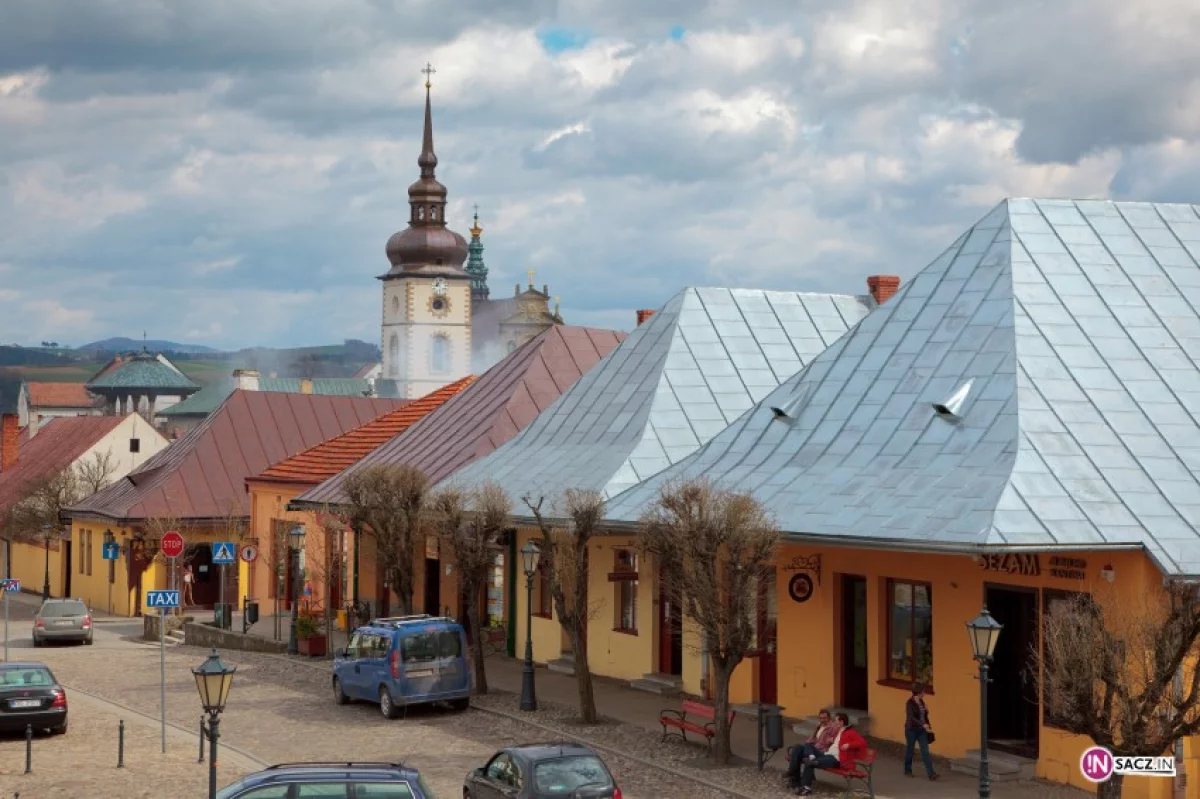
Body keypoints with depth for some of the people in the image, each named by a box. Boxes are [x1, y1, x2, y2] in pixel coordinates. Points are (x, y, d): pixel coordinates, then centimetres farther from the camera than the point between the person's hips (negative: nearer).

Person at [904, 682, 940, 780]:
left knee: (925, 751, -3)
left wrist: (928, 725, 7)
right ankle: (907, 771, 26)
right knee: (909, 750, 9)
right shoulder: (910, 703, -14)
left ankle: (931, 773, -9)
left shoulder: (921, 702, 7)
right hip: (911, 730, -6)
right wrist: (923, 724, -33)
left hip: (921, 730, 6)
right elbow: (911, 717, -24)